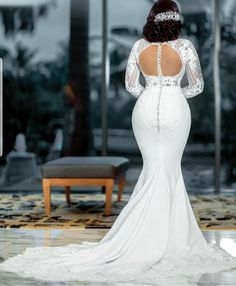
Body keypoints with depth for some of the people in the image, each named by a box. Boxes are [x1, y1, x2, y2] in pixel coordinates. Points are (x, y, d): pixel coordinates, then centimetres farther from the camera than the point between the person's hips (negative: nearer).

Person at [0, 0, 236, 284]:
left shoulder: (139, 45, 0)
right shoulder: (184, 45, -7)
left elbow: (130, 84, 3)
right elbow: (197, 85, -1)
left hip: (145, 109, 2)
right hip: (175, 110, -2)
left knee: (153, 170, 12)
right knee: (169, 171, 6)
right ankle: (162, 237, 6)